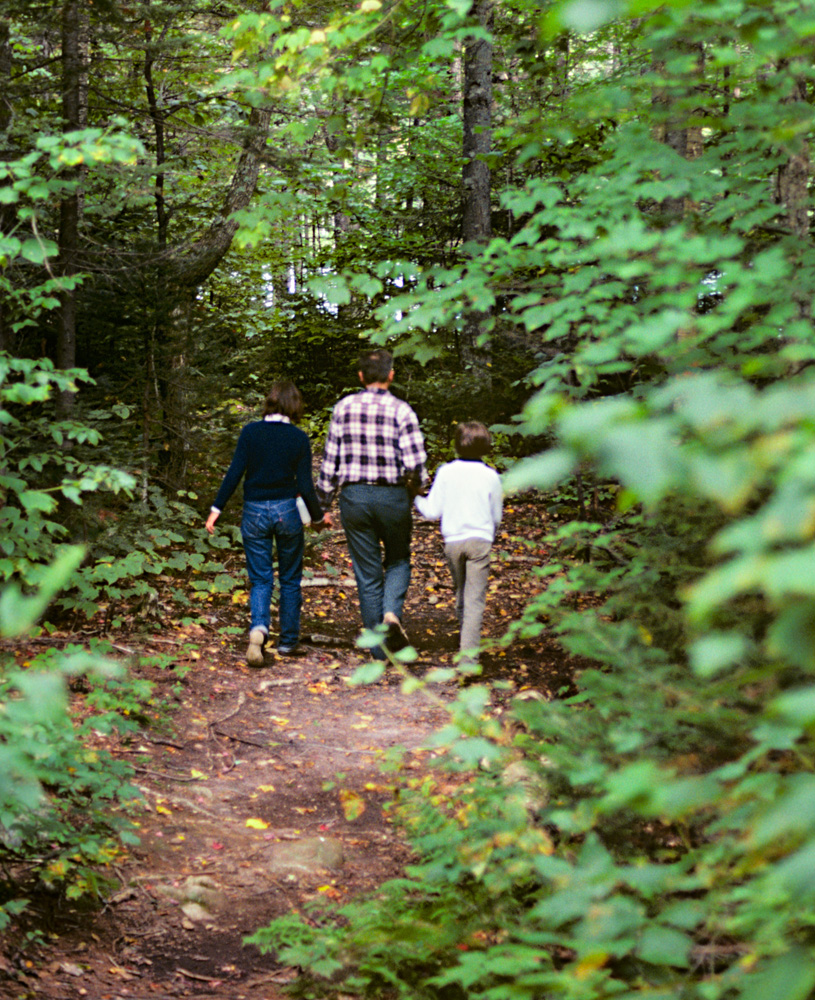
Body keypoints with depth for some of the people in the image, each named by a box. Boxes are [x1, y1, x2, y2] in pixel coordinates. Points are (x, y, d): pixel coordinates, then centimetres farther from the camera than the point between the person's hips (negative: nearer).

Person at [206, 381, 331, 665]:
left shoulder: (251, 432, -5)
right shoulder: (299, 438, -5)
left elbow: (235, 473, -8)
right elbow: (305, 485, -5)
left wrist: (216, 508, -1)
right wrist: (318, 516, 10)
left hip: (255, 512, 0)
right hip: (286, 511, 0)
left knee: (260, 580, 6)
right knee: (290, 579, 15)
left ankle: (258, 628, -20)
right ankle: (288, 640, 22)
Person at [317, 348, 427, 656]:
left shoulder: (344, 408, 2)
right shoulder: (401, 411, -6)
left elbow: (330, 460, 3)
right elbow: (415, 464, -12)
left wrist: (322, 503, 11)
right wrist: (414, 487, 10)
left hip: (354, 496, 1)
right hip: (392, 496, -1)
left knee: (368, 574, 9)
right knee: (398, 561, 21)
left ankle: (380, 651, 10)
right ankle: (392, 613, -7)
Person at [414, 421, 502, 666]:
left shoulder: (446, 473, 1)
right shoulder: (490, 476, 0)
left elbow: (432, 512, 1)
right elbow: (497, 517, 8)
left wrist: (417, 499, 20)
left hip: (452, 542, 2)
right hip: (480, 540, -2)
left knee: (461, 596, 20)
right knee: (475, 600, -4)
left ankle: (465, 645, 32)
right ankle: (469, 656, -14)